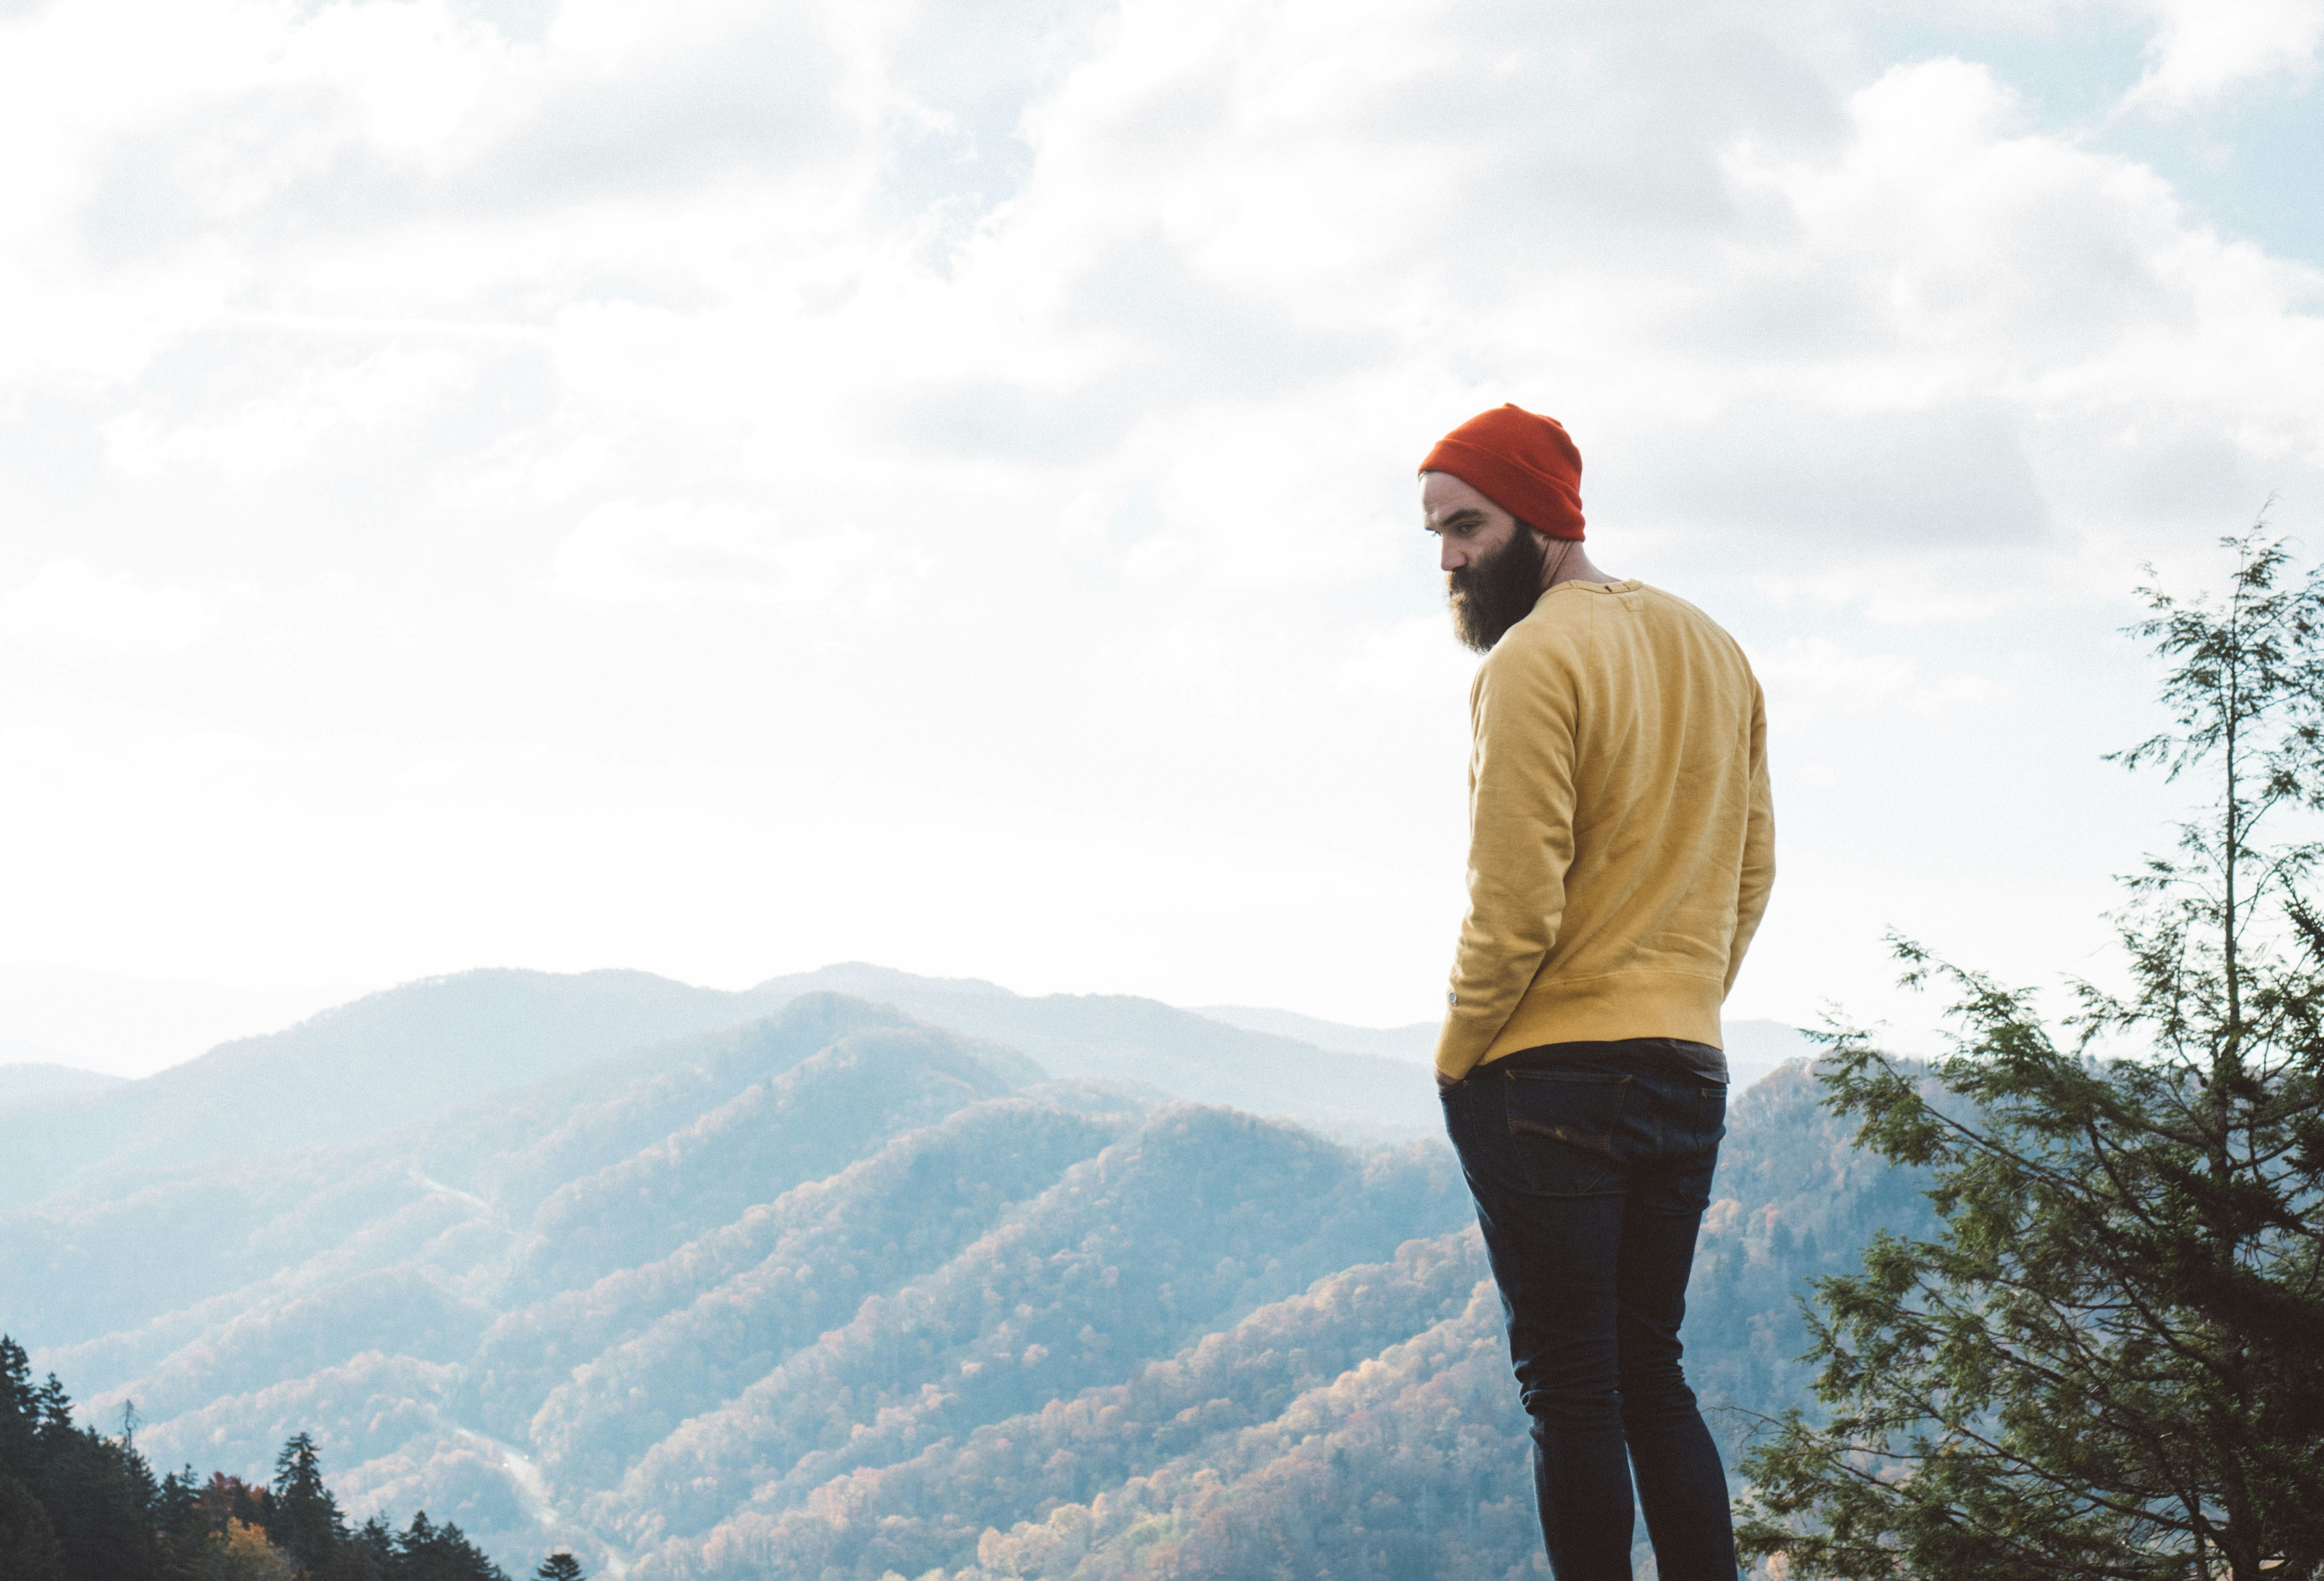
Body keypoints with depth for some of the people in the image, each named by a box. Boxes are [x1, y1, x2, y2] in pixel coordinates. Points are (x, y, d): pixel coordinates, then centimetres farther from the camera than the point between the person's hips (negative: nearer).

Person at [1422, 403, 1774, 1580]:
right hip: (1690, 1073, 8)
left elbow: (1515, 902, -17)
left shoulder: (1533, 662, -13)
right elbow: (1750, 868, 15)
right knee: (1650, 1375, 14)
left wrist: (1456, 1056, -5)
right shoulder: (1712, 649, 12)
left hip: (1550, 1077, -8)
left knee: (1571, 1388, -2)